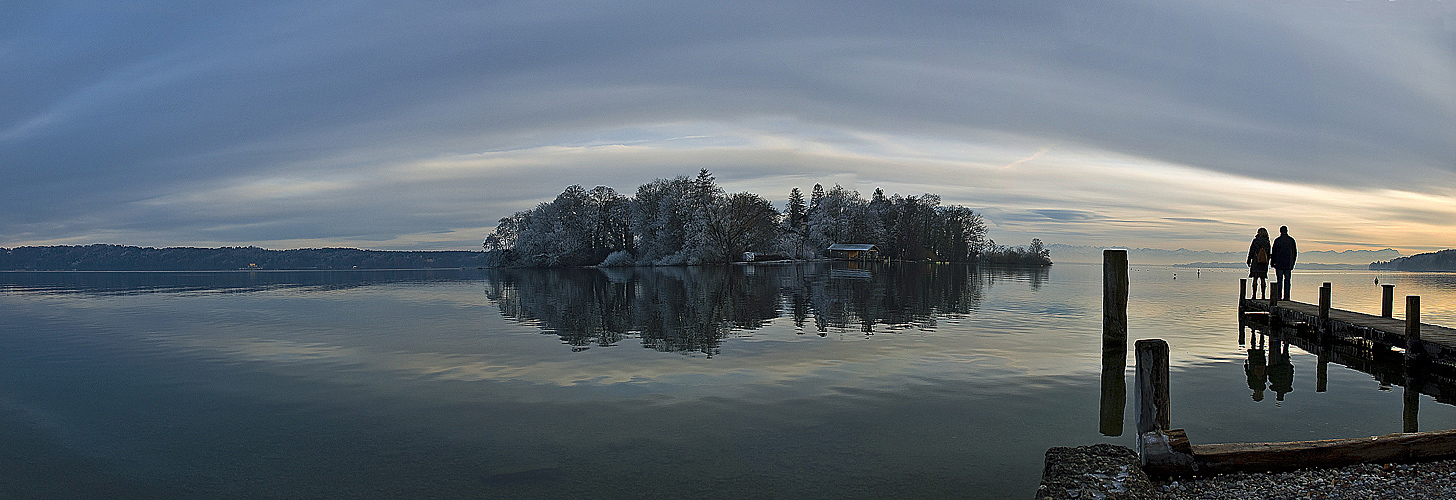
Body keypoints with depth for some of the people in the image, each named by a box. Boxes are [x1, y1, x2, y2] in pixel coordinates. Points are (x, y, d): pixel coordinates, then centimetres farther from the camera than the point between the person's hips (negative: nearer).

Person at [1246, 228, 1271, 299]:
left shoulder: (1255, 241, -5)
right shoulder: (1267, 242, 2)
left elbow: (1251, 252, -3)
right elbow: (1269, 254, 7)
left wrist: (1249, 261, 5)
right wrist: (1267, 262, 16)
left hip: (1256, 262, -2)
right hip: (1264, 263, 2)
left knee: (1255, 279, 0)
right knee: (1263, 279, 6)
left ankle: (1254, 294, -3)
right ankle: (1263, 295, 4)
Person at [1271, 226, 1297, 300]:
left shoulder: (1277, 240, -4)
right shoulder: (1292, 240, 5)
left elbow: (1274, 252, -4)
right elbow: (1295, 252, 9)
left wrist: (1272, 262, 6)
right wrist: (1293, 263, 17)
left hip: (1279, 263, -2)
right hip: (1288, 264, 2)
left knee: (1279, 280, 1)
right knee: (1287, 280, 6)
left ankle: (1278, 296, -2)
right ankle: (1286, 296, 3)